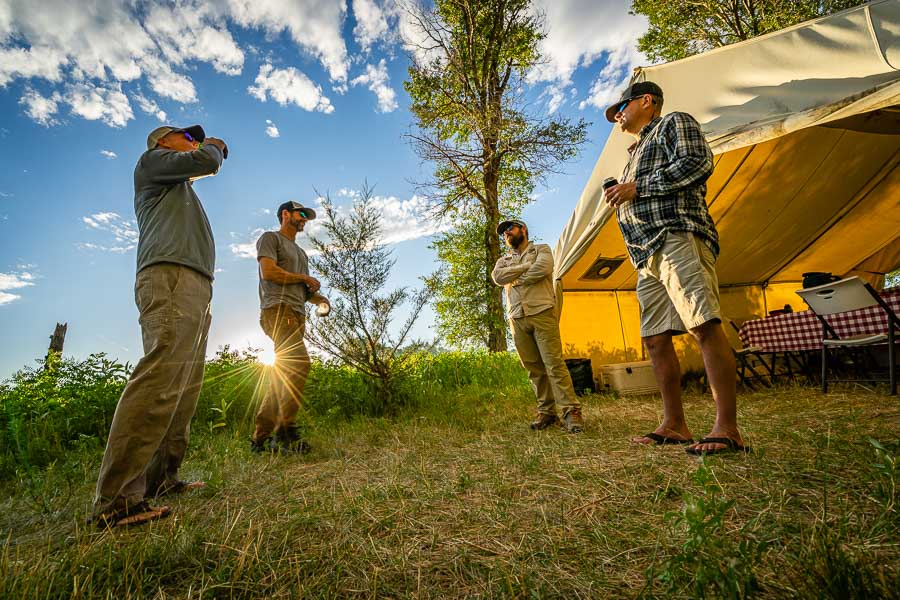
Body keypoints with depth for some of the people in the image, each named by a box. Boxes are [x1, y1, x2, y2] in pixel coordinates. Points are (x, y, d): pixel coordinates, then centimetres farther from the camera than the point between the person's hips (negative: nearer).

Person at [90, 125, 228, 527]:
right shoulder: (153, 159, 15)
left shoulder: (179, 187, 38)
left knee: (184, 390, 4)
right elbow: (205, 161, 3)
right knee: (159, 381, -22)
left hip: (195, 287, 10)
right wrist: (213, 146, 19)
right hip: (172, 278, -10)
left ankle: (160, 480, 8)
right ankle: (114, 500, -21)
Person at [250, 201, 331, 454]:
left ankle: (261, 438, 8)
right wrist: (305, 278, 0)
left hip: (297, 316, 8)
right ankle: (285, 432, -21)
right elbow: (268, 272, -8)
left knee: (282, 376, 3)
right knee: (300, 362, -25)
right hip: (278, 309, -8)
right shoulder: (270, 238, 9)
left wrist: (318, 298, 5)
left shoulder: (301, 252, 32)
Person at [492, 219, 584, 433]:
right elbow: (497, 277, 1)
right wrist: (526, 266, -3)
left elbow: (544, 268, -10)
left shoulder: (541, 249, 13)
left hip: (542, 313, -4)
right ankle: (547, 410, 12)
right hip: (517, 319, 4)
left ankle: (571, 410, -6)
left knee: (554, 363, -10)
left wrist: (515, 280, -1)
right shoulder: (504, 260, 24)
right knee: (533, 367, 4)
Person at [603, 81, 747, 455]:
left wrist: (637, 188, -6)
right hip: (648, 254, 9)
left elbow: (698, 163, -6)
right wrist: (620, 197, 15)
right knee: (655, 339, 1)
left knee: (704, 325, -16)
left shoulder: (674, 122, 13)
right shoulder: (637, 151, 36)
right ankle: (674, 425, 6)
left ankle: (727, 429, -13)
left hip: (677, 237, -8)